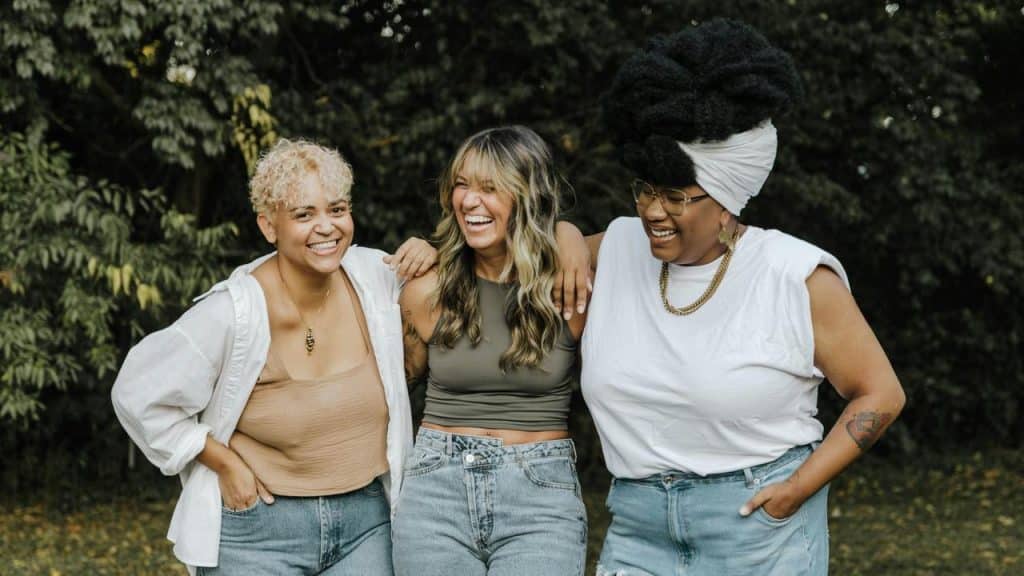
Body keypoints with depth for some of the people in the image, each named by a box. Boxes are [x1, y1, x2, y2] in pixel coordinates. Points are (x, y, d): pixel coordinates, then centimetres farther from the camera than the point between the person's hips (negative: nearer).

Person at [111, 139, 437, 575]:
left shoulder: (374, 275, -5)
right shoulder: (234, 311, -18)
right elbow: (139, 395, -8)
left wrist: (429, 255, -5)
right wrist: (224, 464, -8)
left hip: (366, 523, 4)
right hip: (259, 533, -4)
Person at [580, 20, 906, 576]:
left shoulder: (798, 276, -8)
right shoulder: (617, 250, 3)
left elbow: (879, 394, -3)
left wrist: (798, 488, -11)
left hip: (761, 523, -3)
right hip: (639, 529, 4)